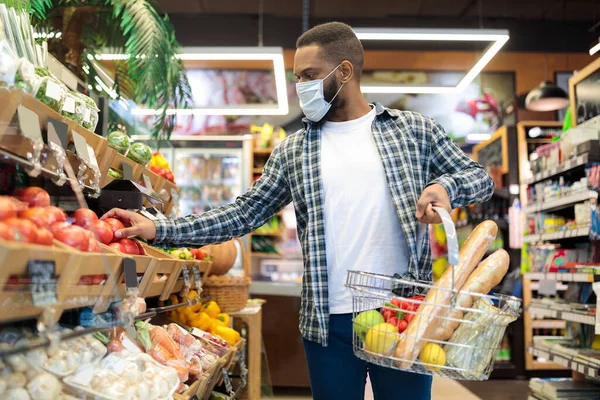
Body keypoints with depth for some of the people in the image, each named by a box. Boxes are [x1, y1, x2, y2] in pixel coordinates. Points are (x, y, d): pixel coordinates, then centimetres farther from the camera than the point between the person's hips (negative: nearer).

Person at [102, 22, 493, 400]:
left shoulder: (416, 130, 3)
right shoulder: (292, 151, 7)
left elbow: (480, 176, 7)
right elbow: (245, 213, 6)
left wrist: (445, 185, -17)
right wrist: (160, 229, -2)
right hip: (328, 320, 2)